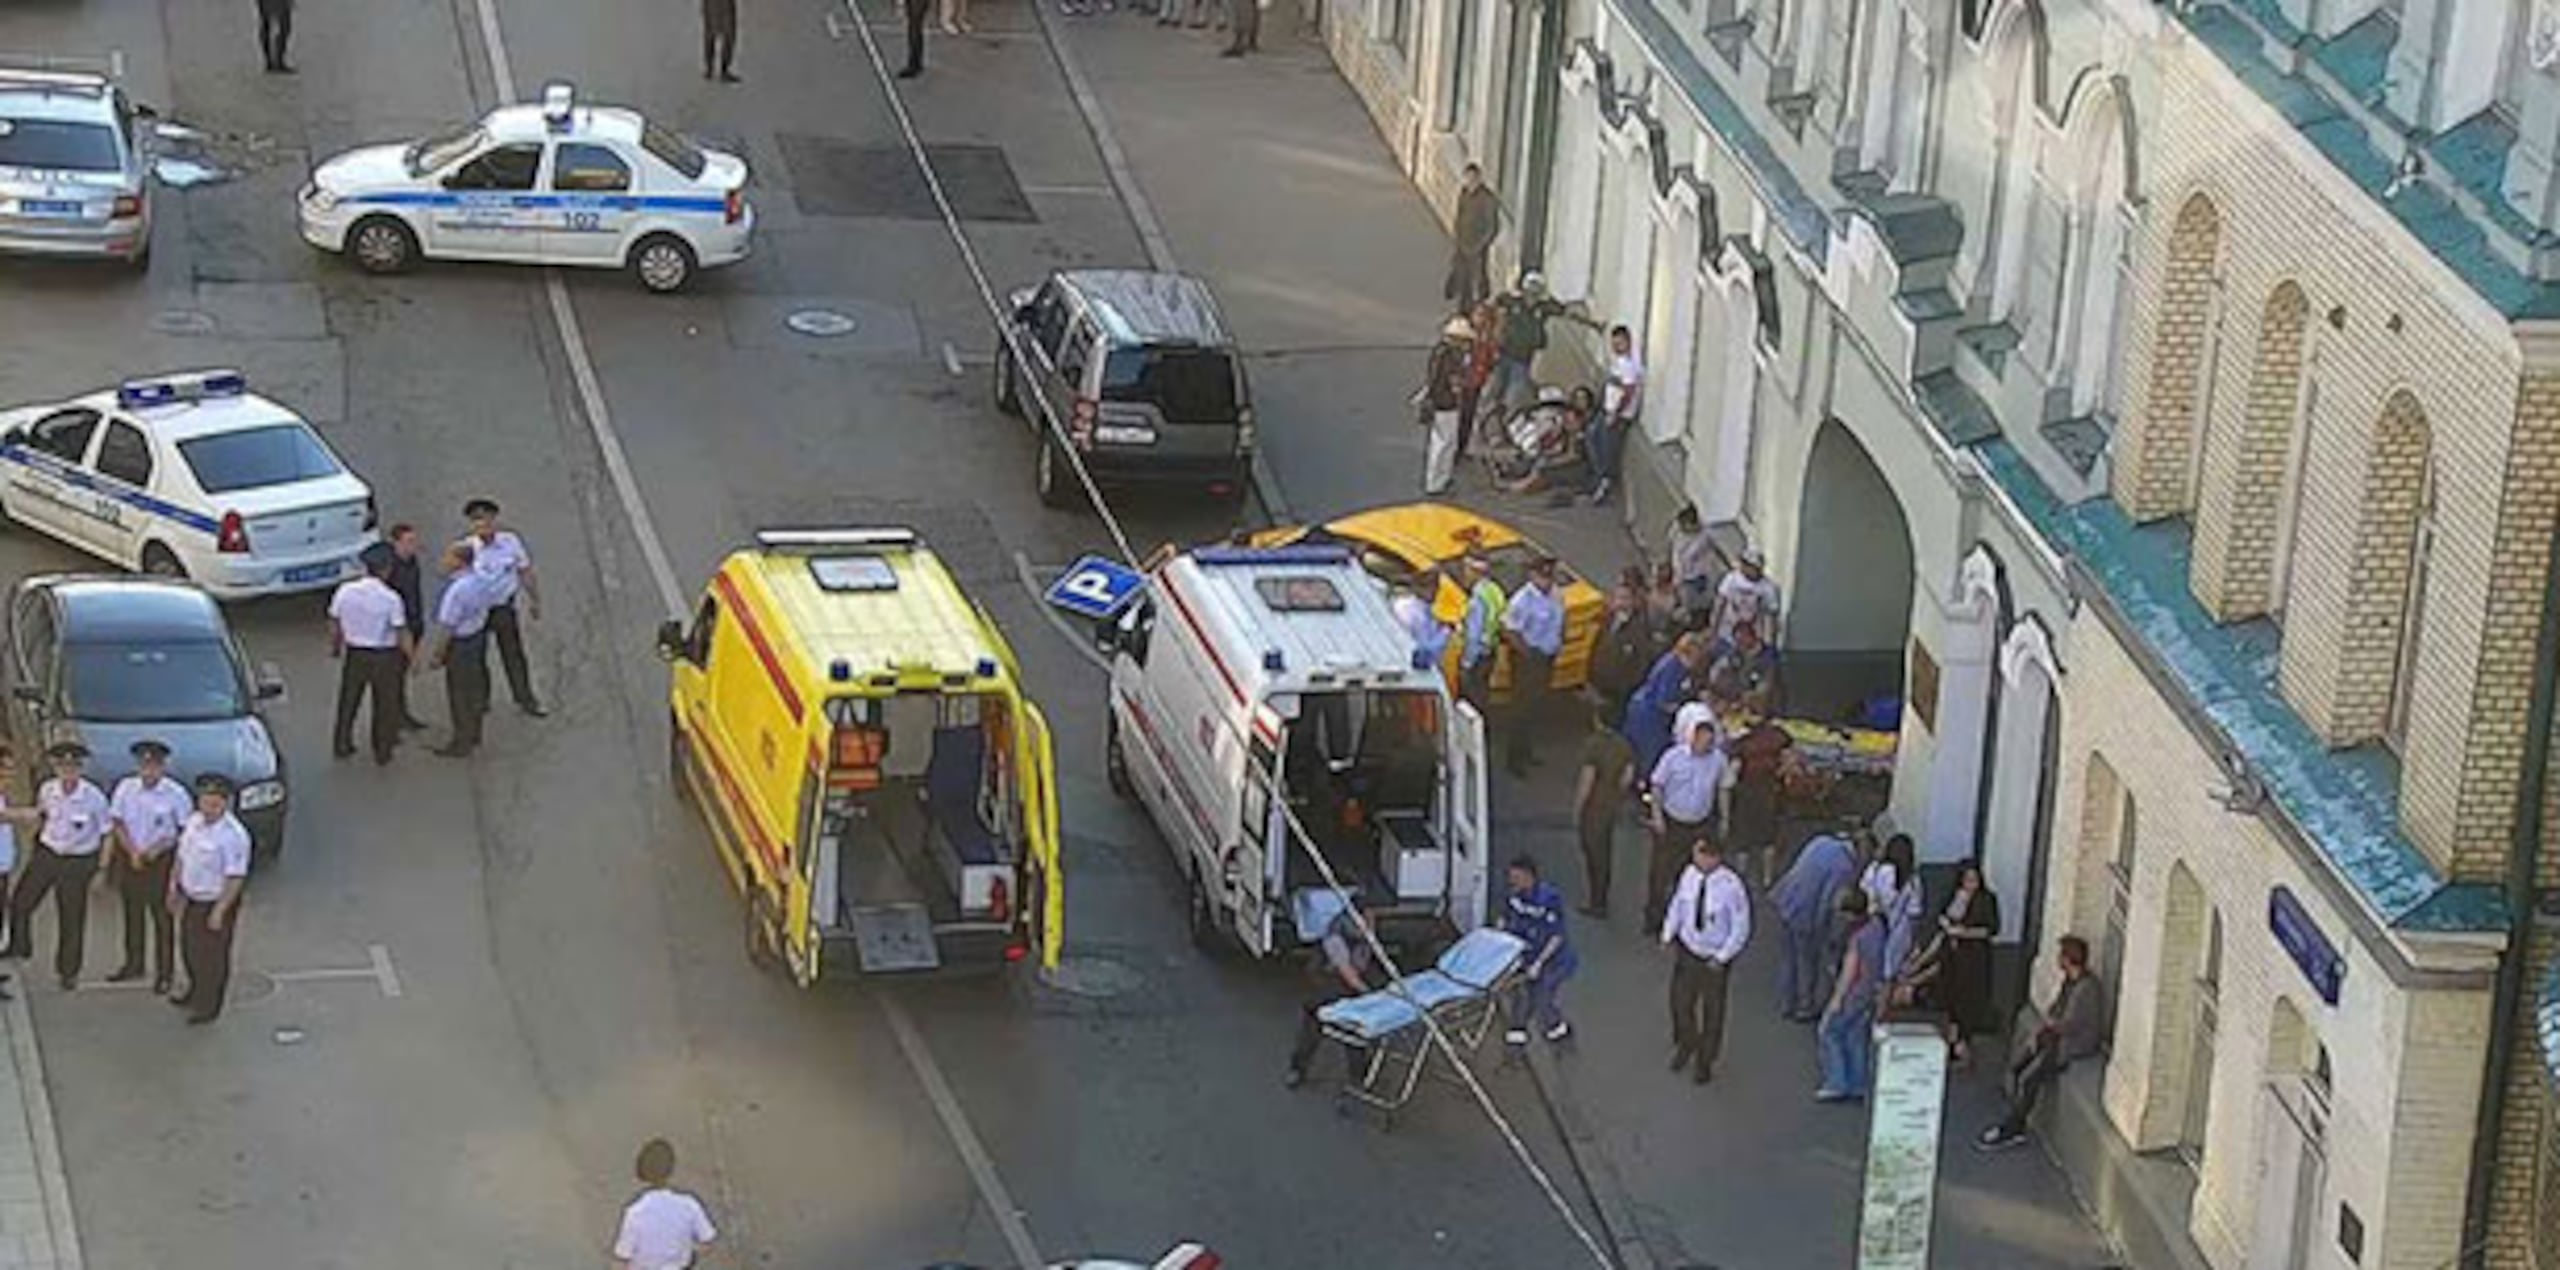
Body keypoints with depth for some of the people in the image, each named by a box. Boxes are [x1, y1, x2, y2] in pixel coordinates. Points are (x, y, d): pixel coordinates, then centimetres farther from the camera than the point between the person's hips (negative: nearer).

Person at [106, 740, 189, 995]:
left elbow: (186, 830, -8)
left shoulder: (175, 794, -13)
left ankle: (164, 973, 12)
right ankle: (133, 964, 32)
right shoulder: (126, 788, -4)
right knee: (132, 913, 16)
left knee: (163, 917, 2)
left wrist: (157, 849, -17)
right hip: (129, 858, 4)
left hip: (160, 860, -4)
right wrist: (132, 852, -11)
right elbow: (117, 822, 0)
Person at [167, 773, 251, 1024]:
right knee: (189, 948, 24)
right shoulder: (194, 821, -3)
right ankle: (196, 992, 49)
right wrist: (173, 887, 12)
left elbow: (235, 878, -24)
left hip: (215, 903, -8)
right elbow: (182, 855, 11)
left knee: (212, 956, 8)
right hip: (190, 899, 8)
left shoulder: (234, 835, -26)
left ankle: (208, 1008, 27)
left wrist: (219, 911, -24)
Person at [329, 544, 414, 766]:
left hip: (354, 654, 3)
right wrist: (413, 657, -2)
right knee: (385, 704, 15)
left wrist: (335, 646, 19)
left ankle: (341, 745, 33)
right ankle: (382, 752, 25)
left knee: (349, 700, 21)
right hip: (384, 656, -3)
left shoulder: (345, 591, -11)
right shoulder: (391, 599, -22)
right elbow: (402, 634, -16)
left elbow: (334, 623, 1)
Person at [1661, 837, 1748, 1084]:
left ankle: (1706, 1062, 37)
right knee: (1680, 1002, 18)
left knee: (1712, 1011, 15)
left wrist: (1722, 958, -16)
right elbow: (1677, 904, 5)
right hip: (1686, 951, 4)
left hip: (1715, 959, -4)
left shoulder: (1731, 887, -27)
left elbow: (1741, 928, -17)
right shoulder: (1690, 874, -14)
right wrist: (1668, 936, 2)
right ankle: (1685, 1046, 48)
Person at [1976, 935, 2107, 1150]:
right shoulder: (2069, 981, 7)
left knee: (2028, 1080, -18)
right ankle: (2016, 1127, 1)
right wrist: (2040, 1031, 0)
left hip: (2075, 1046, -10)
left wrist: (2049, 1025, -4)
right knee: (2015, 1070, -1)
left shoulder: (2087, 988, -24)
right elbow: (2054, 1010, 17)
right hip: (2055, 1038, 10)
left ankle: (2008, 1131, -4)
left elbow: (2069, 1026, -22)